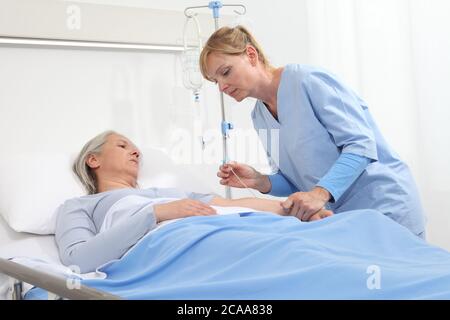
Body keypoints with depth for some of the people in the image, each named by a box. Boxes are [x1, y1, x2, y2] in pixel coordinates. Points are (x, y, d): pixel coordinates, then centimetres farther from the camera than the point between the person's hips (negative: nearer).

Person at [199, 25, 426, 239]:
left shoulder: (306, 80, -15)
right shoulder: (259, 117, 8)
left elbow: (361, 145, -19)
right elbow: (297, 181, 12)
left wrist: (320, 193, -31)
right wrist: (260, 181, -7)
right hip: (340, 222, 7)